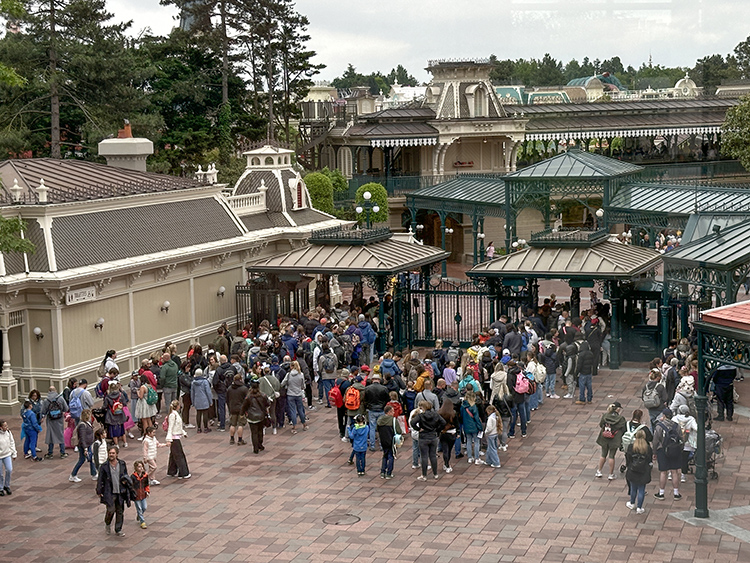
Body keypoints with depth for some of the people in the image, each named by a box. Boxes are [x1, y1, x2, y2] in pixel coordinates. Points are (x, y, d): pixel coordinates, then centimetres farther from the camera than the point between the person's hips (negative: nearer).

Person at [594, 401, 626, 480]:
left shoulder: (605, 415, -7)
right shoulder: (621, 418, -15)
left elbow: (600, 425, 2)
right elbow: (623, 430, -10)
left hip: (604, 439, 3)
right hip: (615, 440, -3)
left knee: (603, 455, 19)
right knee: (611, 456, 8)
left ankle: (599, 471, 27)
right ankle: (611, 474, 15)